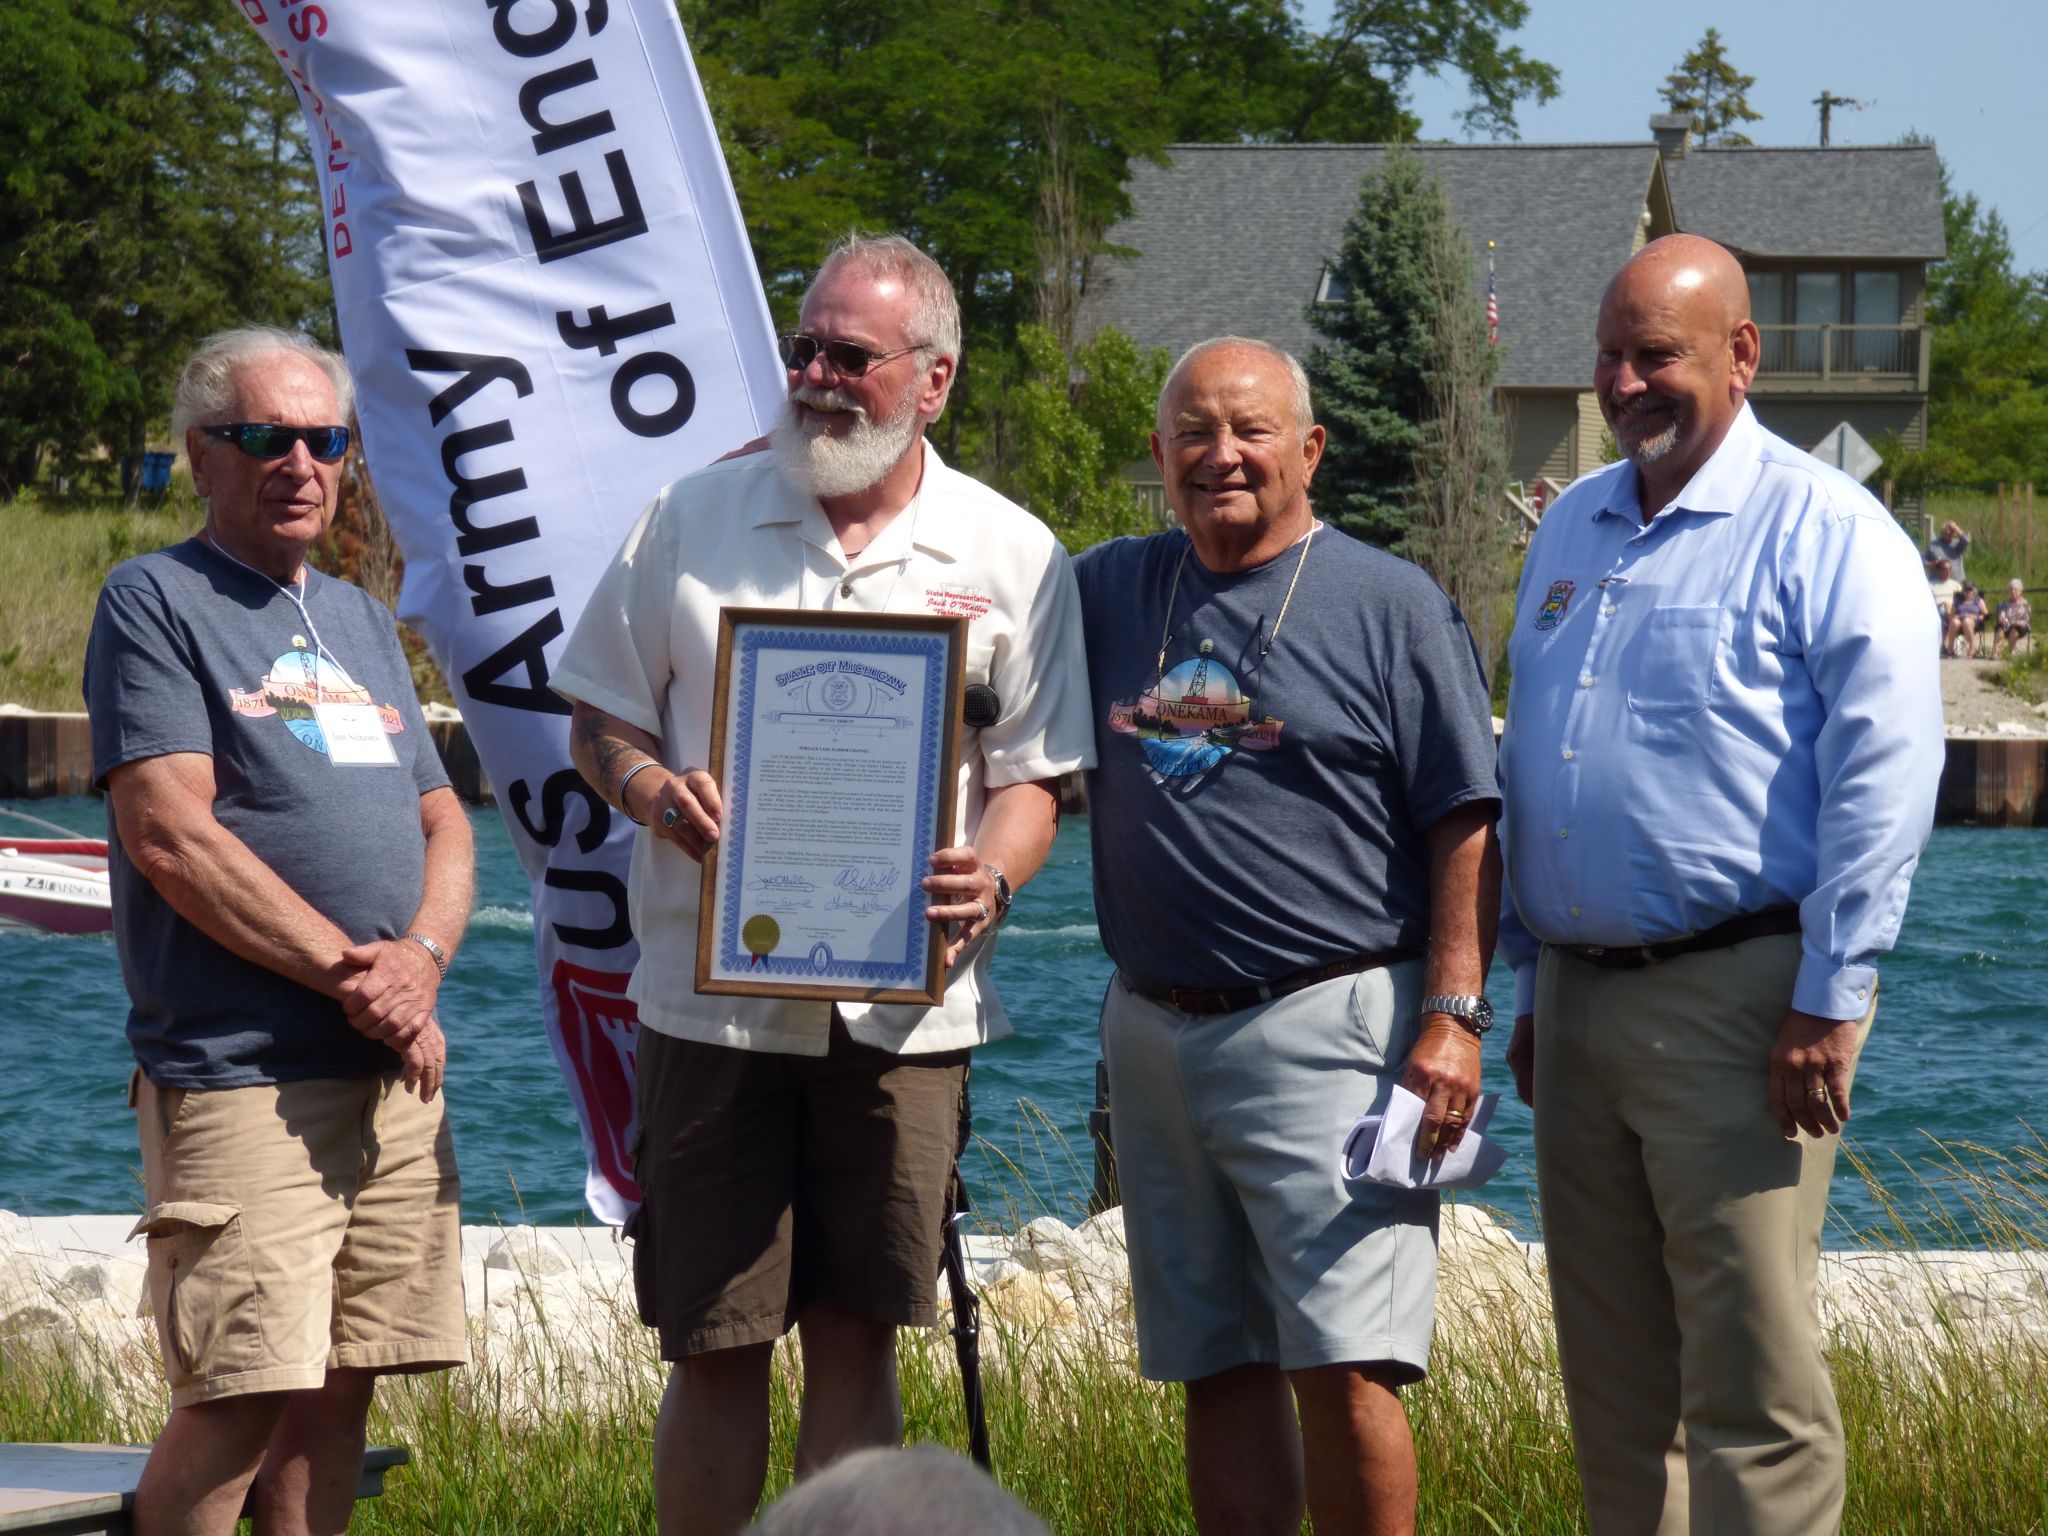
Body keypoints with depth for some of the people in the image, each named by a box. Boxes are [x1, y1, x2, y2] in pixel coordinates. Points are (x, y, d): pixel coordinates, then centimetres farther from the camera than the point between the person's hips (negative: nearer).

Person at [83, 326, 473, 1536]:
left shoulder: (360, 620, 20)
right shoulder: (154, 602, -2)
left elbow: (444, 826, 17)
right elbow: (172, 839, -12)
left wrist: (421, 958, -5)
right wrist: (351, 975, -15)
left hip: (395, 1073, 7)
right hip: (239, 1074, -7)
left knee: (341, 1390, 6)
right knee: (237, 1407, -13)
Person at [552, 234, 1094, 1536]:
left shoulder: (1012, 556, 6)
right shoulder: (695, 522, 8)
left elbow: (1033, 773, 5)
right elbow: (599, 719, 12)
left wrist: (989, 877, -15)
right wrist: (658, 792, -10)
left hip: (903, 1009, 0)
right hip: (715, 997, 0)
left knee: (857, 1338, 4)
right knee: (714, 1345, 1)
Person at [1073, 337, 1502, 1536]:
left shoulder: (1393, 607, 0)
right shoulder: (1108, 592, 13)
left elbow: (1465, 829, -3)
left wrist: (1453, 1013, -12)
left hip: (1330, 1029, -5)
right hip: (1156, 1030, 5)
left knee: (1341, 1367, -11)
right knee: (1220, 1371, 8)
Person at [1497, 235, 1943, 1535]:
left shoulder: (1823, 534, -7)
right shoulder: (1573, 528, 17)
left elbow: (1885, 777, -13)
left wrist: (1831, 1001, -18)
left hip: (1735, 992, -7)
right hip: (1582, 999, 7)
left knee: (1750, 1379, -8)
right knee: (1615, 1376, 11)